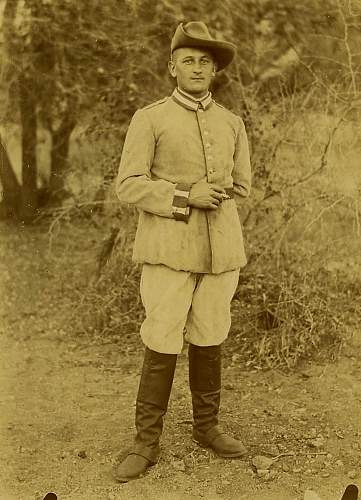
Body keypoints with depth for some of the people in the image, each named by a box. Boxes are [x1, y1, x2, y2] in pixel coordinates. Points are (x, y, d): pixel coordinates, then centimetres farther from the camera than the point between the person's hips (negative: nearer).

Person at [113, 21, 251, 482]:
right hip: (169, 253, -3)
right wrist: (186, 197, -18)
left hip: (220, 250, 4)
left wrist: (210, 201, 6)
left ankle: (206, 426, 28)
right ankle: (147, 443, 10)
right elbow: (128, 186, -9)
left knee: (208, 341, 12)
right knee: (161, 347, -3)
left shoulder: (232, 124, 10)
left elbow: (240, 187, 18)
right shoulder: (148, 119, -2)